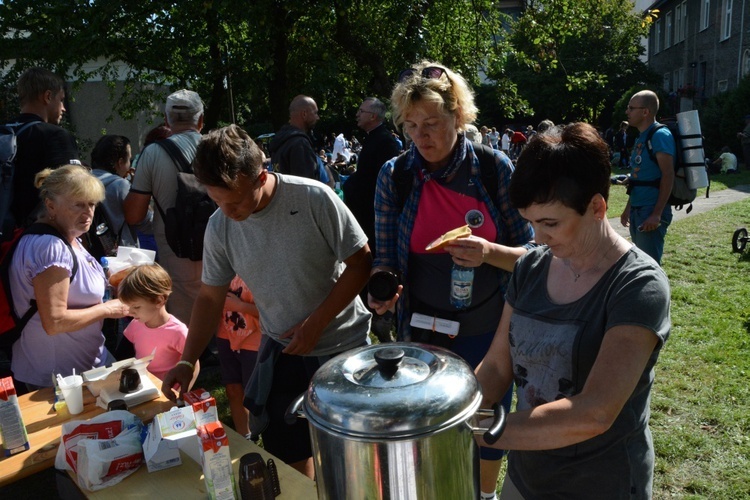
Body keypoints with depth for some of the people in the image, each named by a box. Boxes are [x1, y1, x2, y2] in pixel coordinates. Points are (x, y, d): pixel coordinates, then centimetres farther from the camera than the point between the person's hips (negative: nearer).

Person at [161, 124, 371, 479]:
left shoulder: (314, 198, -21)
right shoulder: (219, 227, -8)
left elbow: (360, 263, -14)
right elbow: (210, 296, 3)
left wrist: (316, 324, -19)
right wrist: (187, 360, -6)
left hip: (343, 345, -3)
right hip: (282, 351, 3)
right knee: (286, 457, 12)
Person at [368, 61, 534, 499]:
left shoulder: (494, 168, -11)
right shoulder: (395, 176, -8)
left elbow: (529, 254, -6)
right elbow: (386, 258, -2)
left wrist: (489, 253, -26)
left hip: (490, 332, 0)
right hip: (424, 334, 0)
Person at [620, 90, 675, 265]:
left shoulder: (660, 135, -13)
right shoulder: (641, 137, 15)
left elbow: (668, 175, -19)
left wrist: (657, 213, -24)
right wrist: (628, 208, 21)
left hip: (652, 211, -9)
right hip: (637, 210, 9)